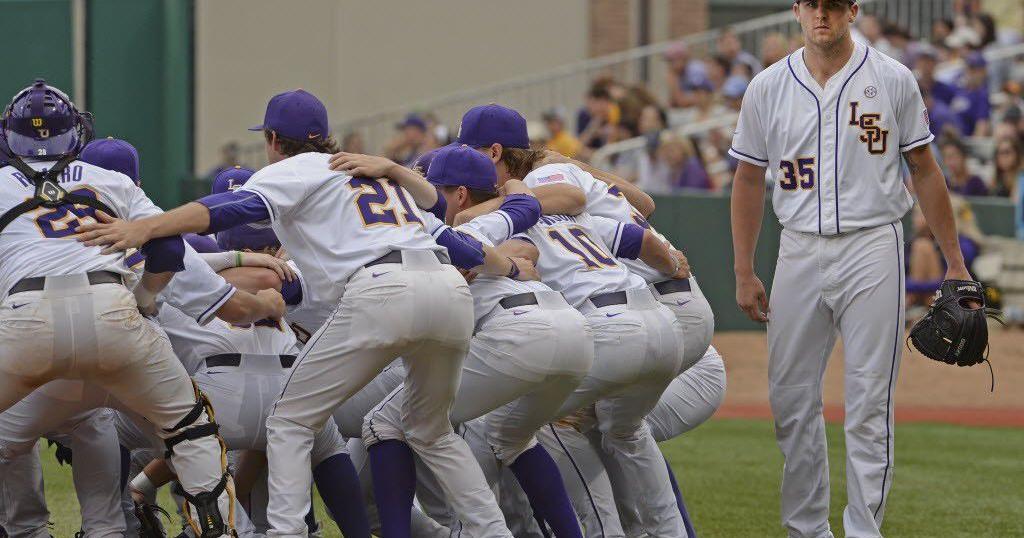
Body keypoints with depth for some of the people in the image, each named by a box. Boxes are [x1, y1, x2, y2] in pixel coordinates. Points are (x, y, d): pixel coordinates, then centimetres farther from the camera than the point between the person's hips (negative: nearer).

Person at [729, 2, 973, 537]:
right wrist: (744, 273, 7)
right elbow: (749, 182, 11)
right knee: (791, 400, 5)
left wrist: (955, 263, 4)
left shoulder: (893, 80, 1)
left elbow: (924, 171, 5)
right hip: (799, 250, 3)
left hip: (871, 248, -3)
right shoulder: (768, 89, 5)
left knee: (869, 404, -5)